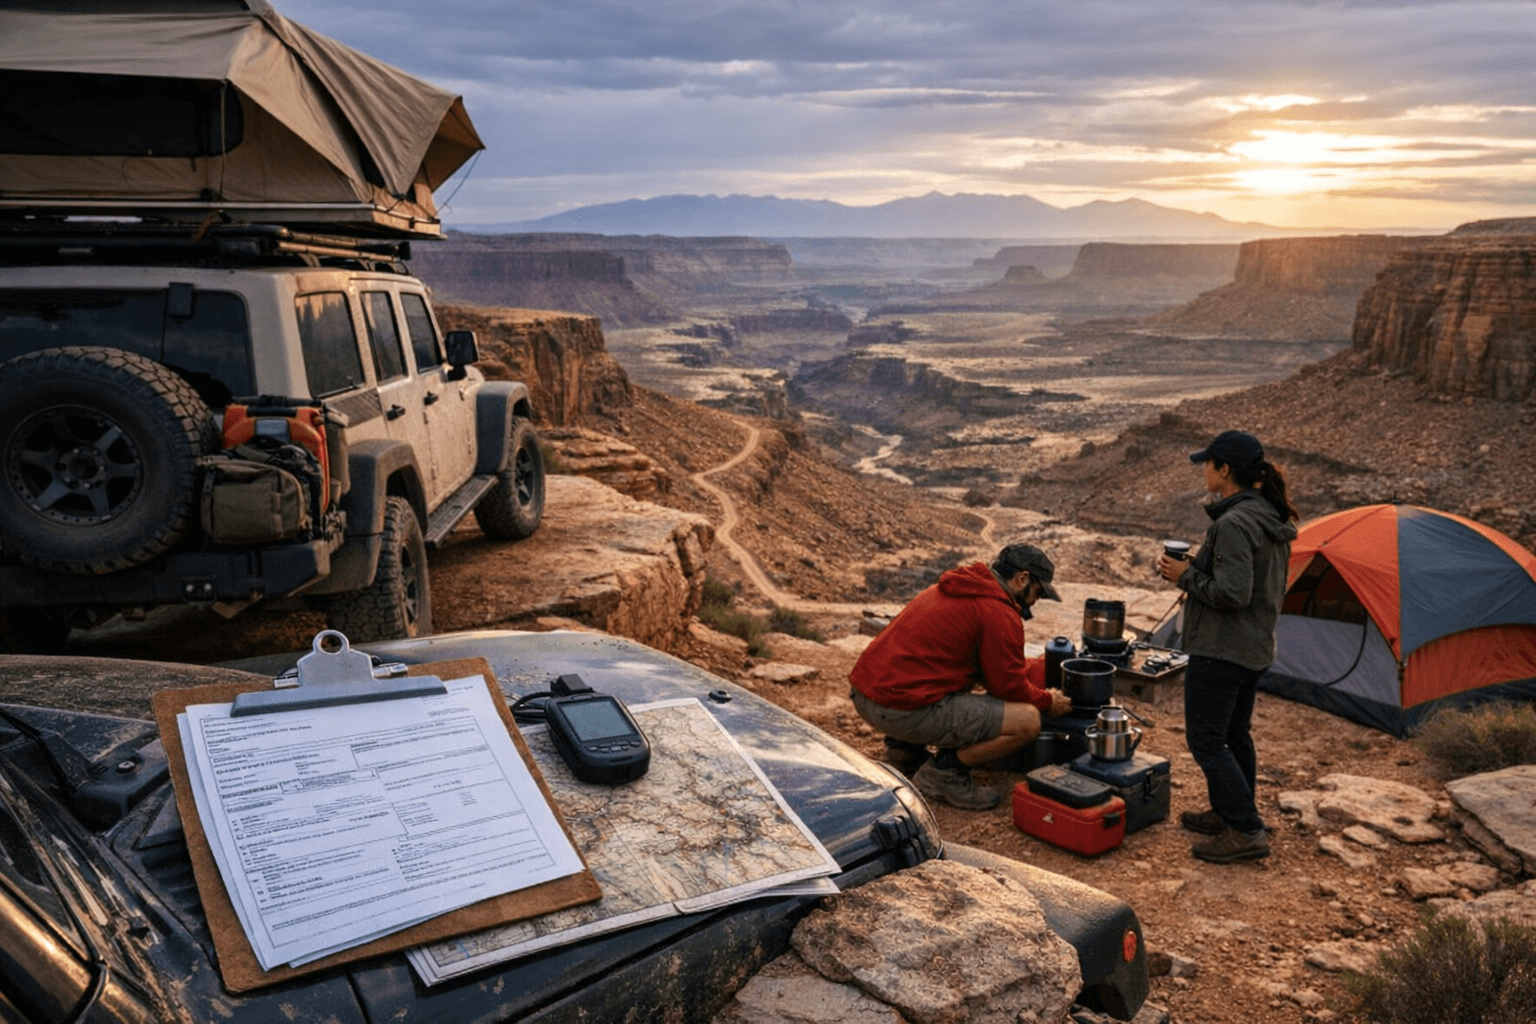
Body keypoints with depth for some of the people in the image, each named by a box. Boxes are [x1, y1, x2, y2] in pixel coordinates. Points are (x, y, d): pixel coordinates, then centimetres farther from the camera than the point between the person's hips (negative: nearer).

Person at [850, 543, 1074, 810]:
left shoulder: (953, 588, 20)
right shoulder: (1000, 615, -9)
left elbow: (997, 665, 30)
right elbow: (1008, 685, -1)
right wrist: (1048, 702, 18)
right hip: (905, 711, -10)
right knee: (1028, 720, -8)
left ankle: (905, 745, 21)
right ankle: (944, 771, 1)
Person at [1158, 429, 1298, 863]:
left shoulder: (1233, 524, -24)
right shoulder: (1271, 519, 8)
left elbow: (1232, 593, -28)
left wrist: (1187, 576, -14)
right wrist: (1198, 569, 12)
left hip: (1221, 649, -10)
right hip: (1255, 647, 10)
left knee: (1205, 739, -1)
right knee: (1234, 734, 21)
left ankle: (1246, 831, 2)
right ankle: (1231, 815, 33)